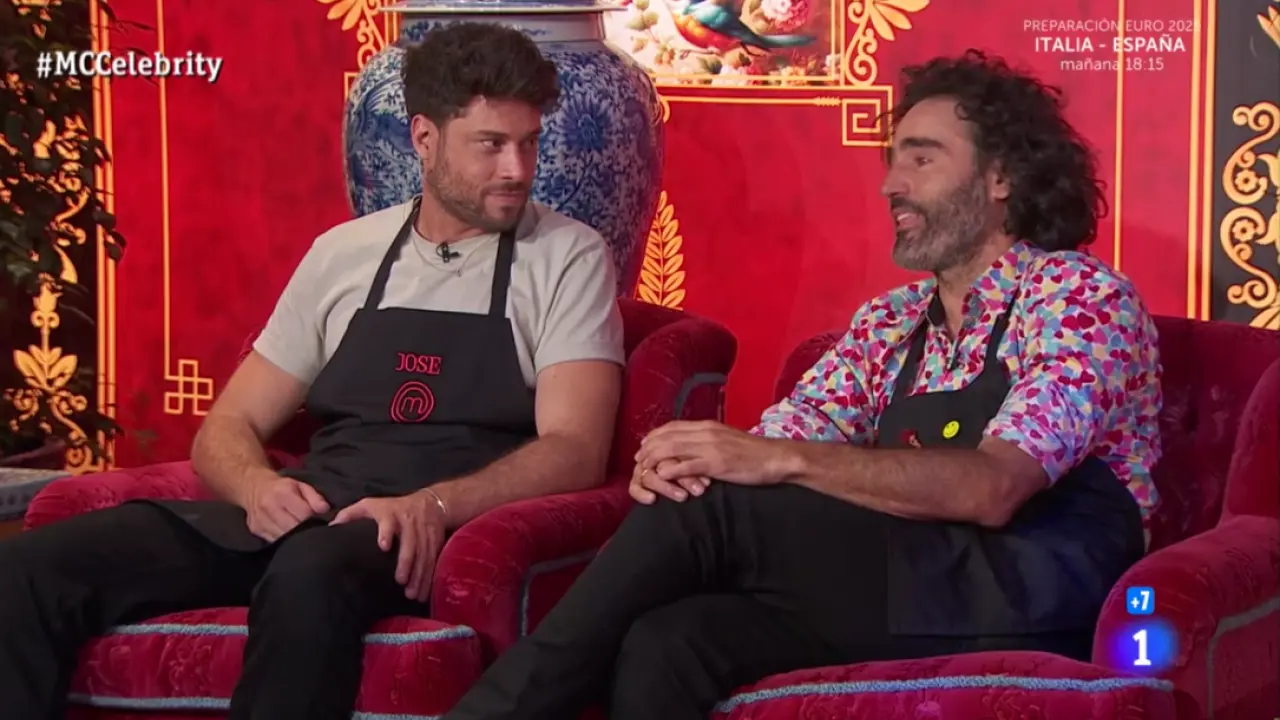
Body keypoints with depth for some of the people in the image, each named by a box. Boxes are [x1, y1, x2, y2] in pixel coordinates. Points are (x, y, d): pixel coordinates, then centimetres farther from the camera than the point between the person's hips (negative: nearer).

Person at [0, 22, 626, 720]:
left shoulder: (568, 257, 5)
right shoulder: (343, 253, 16)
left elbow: (574, 450, -7)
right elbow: (226, 429, 17)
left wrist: (433, 505, -25)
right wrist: (259, 486, -9)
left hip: (441, 532, -4)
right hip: (305, 514, 4)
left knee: (311, 571, -42)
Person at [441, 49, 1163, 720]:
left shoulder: (1081, 295, -3)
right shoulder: (890, 322, 21)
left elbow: (992, 489, -18)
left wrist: (783, 460, -25)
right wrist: (683, 459, -15)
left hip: (1034, 597, -6)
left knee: (704, 513, -21)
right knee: (662, 647, -24)